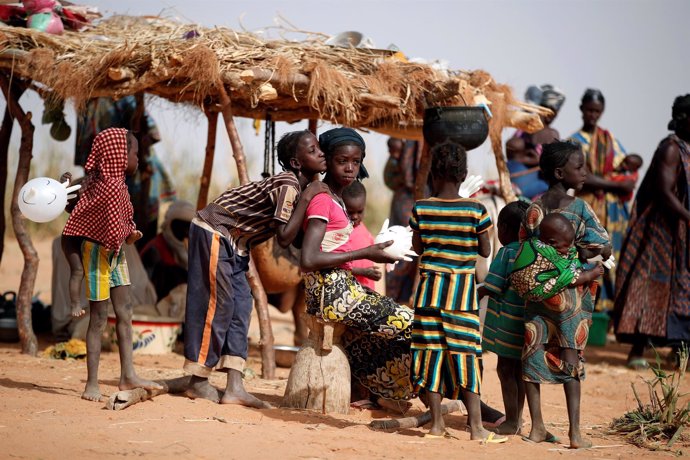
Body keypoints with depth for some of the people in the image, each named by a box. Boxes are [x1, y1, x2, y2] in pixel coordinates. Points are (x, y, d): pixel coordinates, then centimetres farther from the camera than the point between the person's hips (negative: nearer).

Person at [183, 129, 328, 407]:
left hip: (233, 242, 10)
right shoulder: (289, 185, -23)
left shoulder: (302, 186, 6)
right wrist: (307, 197, -26)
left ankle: (234, 387, 0)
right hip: (214, 231, -10)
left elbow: (297, 238, 8)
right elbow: (284, 237, -29)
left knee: (240, 306, 3)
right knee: (216, 303, -6)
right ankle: (198, 382, 4)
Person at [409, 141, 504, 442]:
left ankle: (436, 423, 9)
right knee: (465, 352, 0)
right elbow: (485, 251, -1)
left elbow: (417, 248, 8)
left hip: (430, 285, 1)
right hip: (462, 286, -1)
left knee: (431, 350, 6)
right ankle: (475, 426, -2)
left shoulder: (421, 209, -3)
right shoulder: (476, 211, -7)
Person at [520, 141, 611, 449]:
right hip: (571, 294, -3)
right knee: (571, 358, 1)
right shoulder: (579, 207, -10)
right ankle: (575, 432, -4)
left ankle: (537, 427, 9)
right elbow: (604, 249, -13)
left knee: (534, 354, 8)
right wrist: (580, 254, -5)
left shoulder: (533, 208, 3)